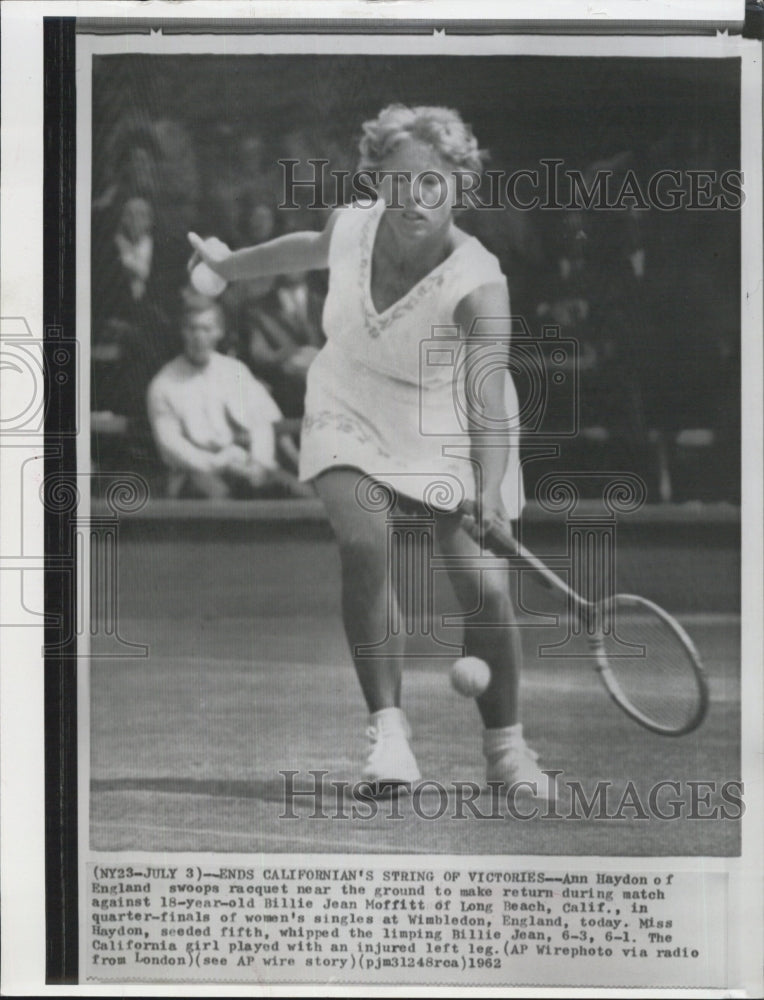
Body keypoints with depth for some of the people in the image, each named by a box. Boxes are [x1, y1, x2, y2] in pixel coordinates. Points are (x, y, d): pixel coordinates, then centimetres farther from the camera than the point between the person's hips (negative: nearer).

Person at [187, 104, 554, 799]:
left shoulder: (479, 284, -30)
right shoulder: (351, 226, -16)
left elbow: (490, 396, -43)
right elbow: (309, 249, 10)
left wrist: (490, 488, -59)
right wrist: (228, 265, 26)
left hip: (447, 429, -2)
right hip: (351, 412, 3)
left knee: (484, 585, -12)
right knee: (364, 541, -25)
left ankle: (506, 746, 12)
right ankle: (388, 727, -15)